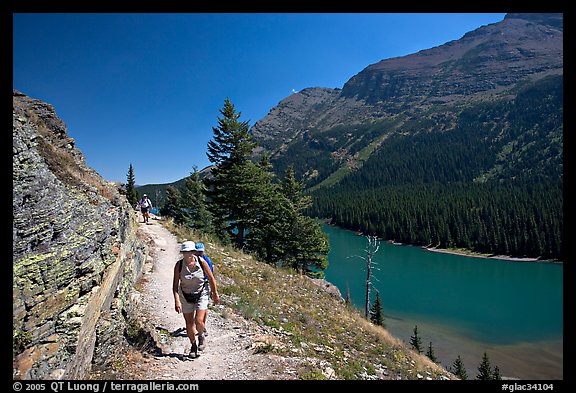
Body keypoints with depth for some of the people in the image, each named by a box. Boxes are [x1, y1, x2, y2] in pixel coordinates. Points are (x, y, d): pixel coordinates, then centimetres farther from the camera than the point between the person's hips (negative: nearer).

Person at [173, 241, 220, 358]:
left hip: (201, 294, -1)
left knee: (198, 321, -12)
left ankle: (201, 337, 22)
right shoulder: (179, 265, -14)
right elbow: (175, 285, -12)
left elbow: (211, 278, -3)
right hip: (186, 296, 2)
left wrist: (215, 294, 4)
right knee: (189, 323, 7)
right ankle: (193, 346, 30)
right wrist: (177, 301, -21)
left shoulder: (201, 262, -15)